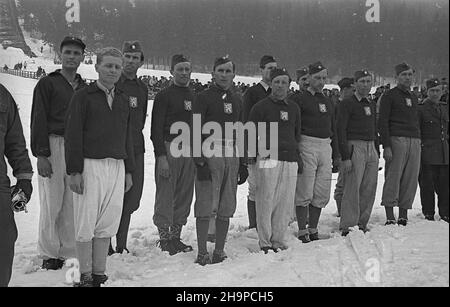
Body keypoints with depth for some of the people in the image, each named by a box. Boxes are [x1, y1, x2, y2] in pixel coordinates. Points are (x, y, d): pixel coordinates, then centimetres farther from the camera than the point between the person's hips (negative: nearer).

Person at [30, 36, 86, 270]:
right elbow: (38, 121, -4)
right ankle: (49, 254, 8)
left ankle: (69, 252, 12)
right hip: (53, 147, -4)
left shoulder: (84, 88, 16)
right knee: (52, 202, -3)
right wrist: (41, 154, -11)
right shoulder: (47, 84, 2)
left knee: (72, 203, 3)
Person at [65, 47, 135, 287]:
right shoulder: (83, 96, -1)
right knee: (85, 226, -1)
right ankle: (86, 277, 9)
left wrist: (128, 171, 16)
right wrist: (74, 171, -11)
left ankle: (99, 275, 16)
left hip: (116, 167, 5)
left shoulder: (123, 100, 16)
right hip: (90, 165, -5)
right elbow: (72, 135, -5)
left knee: (107, 225, 7)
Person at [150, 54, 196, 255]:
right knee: (165, 196, -5)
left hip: (190, 152, 6)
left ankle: (176, 237, 16)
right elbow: (156, 129, -8)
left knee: (184, 196, 8)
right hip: (168, 150, -6)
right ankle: (164, 239, 2)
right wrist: (161, 156, -16)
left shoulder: (194, 97, 16)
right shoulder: (164, 96, -2)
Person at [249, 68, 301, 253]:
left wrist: (298, 158, 20)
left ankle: (278, 241, 14)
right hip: (268, 159, -5)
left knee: (286, 203, 5)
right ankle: (265, 243, 2)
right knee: (266, 202, -6)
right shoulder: (261, 107, 1)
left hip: (290, 160, 5)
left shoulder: (294, 108, 19)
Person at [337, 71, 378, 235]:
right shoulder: (347, 103, -3)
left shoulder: (372, 105, 19)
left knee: (369, 189, 6)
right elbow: (341, 130, -9)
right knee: (352, 188, -10)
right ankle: (347, 226, -6)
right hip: (354, 147, -7)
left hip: (371, 148, 7)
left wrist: (376, 153, 17)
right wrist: (345, 157, -16)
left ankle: (362, 223, 15)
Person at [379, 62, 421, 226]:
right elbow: (383, 122, -6)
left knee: (411, 180, 3)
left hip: (415, 141, 6)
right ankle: (390, 217, -8)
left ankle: (403, 216, 9)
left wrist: (419, 141, 14)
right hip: (396, 139, -6)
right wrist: (386, 146, -15)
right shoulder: (389, 95, 2)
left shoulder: (414, 97, 22)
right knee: (393, 178, -9)